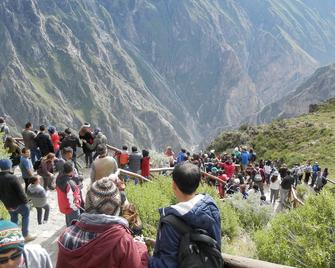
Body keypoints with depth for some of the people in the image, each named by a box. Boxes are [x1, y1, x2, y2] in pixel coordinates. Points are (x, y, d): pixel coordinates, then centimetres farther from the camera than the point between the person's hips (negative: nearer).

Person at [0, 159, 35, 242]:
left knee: (13, 218, 23)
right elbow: (20, 192, -22)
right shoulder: (12, 178, -26)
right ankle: (26, 236, 13)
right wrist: (25, 200, -7)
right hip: (18, 203, -6)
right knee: (25, 216, 12)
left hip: (8, 204, 6)